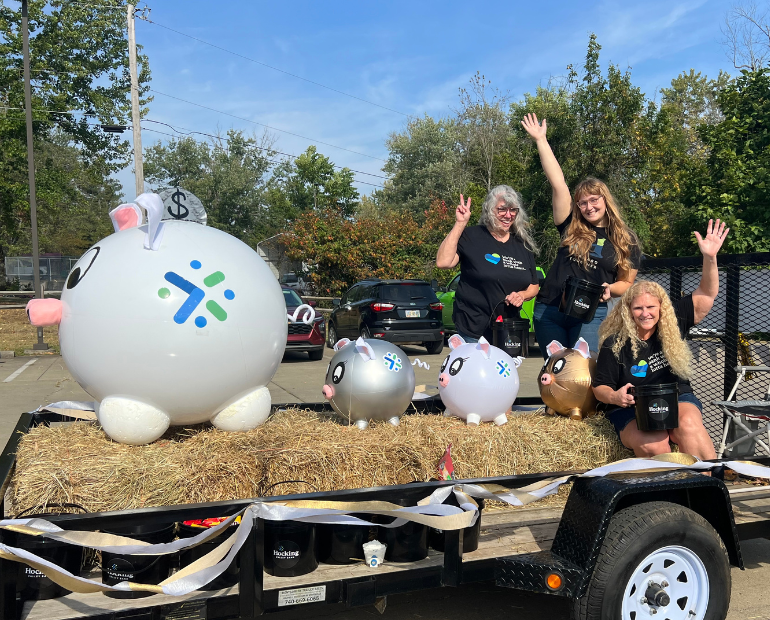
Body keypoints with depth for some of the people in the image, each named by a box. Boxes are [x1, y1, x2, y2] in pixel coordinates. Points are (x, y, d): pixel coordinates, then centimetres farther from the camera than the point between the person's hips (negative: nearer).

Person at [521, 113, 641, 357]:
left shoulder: (626, 240, 6)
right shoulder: (571, 229, 5)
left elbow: (627, 283, 11)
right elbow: (557, 182, 2)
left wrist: (609, 289, -13)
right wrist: (540, 140, 1)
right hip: (548, 311, 2)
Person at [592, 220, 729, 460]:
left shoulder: (673, 325, 3)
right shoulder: (614, 344, -3)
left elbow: (706, 295, -1)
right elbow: (599, 387, 3)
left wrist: (710, 258, -16)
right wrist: (614, 397, -21)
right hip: (632, 412, -1)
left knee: (689, 424, -33)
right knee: (653, 445, -33)